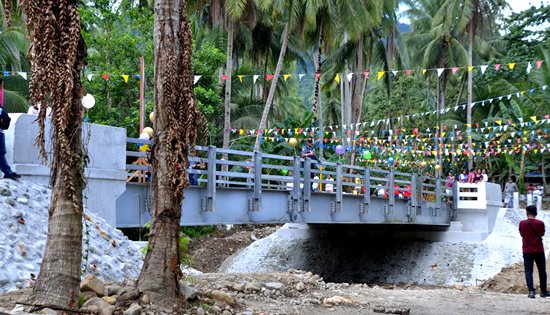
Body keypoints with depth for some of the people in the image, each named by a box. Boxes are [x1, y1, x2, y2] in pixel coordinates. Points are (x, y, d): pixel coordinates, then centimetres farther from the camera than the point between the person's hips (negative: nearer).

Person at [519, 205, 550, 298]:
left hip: (527, 251, 0)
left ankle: (531, 291, -15)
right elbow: (542, 234, 7)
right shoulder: (540, 223, -9)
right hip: (539, 251, 0)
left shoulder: (522, 223, -6)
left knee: (528, 271, 0)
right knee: (542, 271, 13)